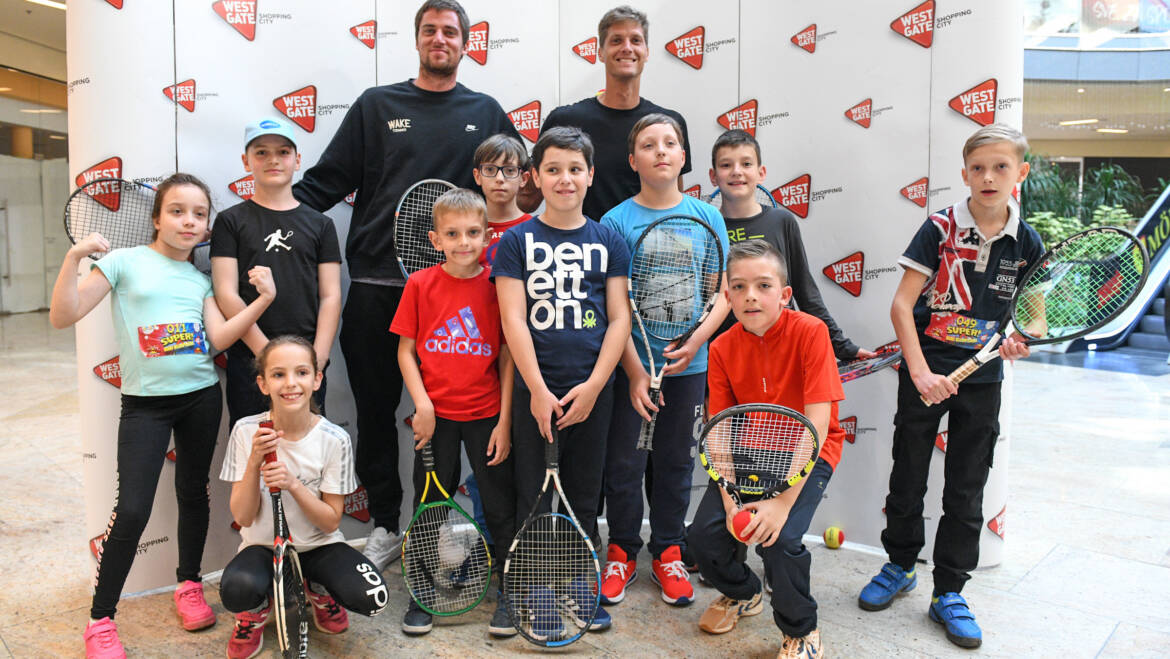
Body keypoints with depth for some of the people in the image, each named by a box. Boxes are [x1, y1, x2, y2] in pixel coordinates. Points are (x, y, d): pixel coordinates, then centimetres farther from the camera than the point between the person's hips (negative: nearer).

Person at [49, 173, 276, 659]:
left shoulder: (200, 279, 9)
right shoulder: (124, 262, -2)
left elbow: (219, 337, -5)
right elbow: (62, 317, -8)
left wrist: (263, 299, -16)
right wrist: (74, 257, -19)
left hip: (201, 396, 4)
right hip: (145, 401, -3)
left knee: (193, 492, 13)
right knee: (132, 510, -8)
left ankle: (189, 584, 34)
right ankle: (100, 620, 9)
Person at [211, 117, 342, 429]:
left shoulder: (320, 224, 10)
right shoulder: (231, 221, 6)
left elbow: (330, 296, 5)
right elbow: (226, 295, -2)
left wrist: (317, 359, -7)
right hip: (249, 363, -1)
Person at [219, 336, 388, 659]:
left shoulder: (334, 439, -13)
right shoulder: (246, 431, -11)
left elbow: (330, 522, -10)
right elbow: (243, 517, -11)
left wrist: (292, 484, -26)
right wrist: (254, 462, -26)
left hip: (319, 546, 1)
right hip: (263, 546, 0)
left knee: (373, 597, -25)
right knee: (237, 590, -35)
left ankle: (319, 592, 10)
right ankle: (257, 611, 4)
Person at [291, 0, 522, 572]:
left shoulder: (485, 113, 11)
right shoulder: (376, 106, 9)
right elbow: (327, 181, 6)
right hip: (375, 287, 1)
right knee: (375, 410, 7)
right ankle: (385, 526, 23)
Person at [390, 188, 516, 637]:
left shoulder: (497, 285, -5)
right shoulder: (420, 285, -3)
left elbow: (508, 357, -3)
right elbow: (406, 352, 2)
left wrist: (505, 420, -5)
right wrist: (422, 405, -8)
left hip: (486, 415, 0)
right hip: (435, 415, 1)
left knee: (501, 506, 7)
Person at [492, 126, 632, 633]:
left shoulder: (609, 242, 5)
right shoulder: (517, 241, 0)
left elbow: (619, 318, 1)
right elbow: (513, 320, -6)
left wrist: (592, 387, -8)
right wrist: (538, 391, -12)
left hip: (592, 391, 2)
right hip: (535, 391, -1)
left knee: (584, 496, 13)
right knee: (532, 496, 7)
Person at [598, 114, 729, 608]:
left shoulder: (707, 216, 2)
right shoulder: (617, 221, -6)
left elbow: (723, 291, 3)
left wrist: (696, 341, -13)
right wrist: (635, 371, -13)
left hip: (688, 365, 2)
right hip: (631, 364, -2)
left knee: (675, 461, 13)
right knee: (624, 463, 6)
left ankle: (668, 553, 30)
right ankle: (622, 552, 26)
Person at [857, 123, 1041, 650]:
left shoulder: (1027, 244, 0)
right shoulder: (940, 227, -9)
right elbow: (902, 304, -13)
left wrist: (1017, 343, -10)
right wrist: (921, 372, -21)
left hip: (981, 381, 2)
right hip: (923, 373, -2)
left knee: (966, 492, 9)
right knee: (907, 476, 10)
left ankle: (948, 592, 23)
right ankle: (900, 566, 32)